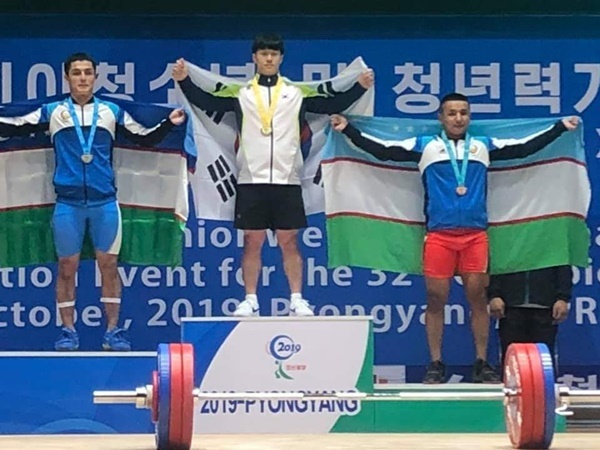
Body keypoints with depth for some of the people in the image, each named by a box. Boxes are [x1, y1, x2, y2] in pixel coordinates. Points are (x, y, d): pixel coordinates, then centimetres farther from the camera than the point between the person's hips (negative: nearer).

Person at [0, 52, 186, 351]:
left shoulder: (112, 112, 9)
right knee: (67, 267, 2)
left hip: (104, 201, 1)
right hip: (67, 202, 0)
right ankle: (68, 331, 9)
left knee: (109, 264, 2)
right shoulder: (52, 112, 6)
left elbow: (144, 138, 13)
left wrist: (169, 123, -1)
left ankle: (113, 331, 8)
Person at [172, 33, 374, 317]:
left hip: (287, 180, 0)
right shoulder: (240, 93, 7)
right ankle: (250, 301, 10)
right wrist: (184, 81, -12)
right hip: (251, 180, 0)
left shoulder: (297, 93, 8)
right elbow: (206, 102, 0)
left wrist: (360, 86, -6)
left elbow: (333, 104, 4)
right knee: (252, 242, 4)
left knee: (289, 241, 4)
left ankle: (297, 301, 9)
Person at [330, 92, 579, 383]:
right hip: (438, 236, -1)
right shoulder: (425, 146, 9)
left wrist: (560, 127, 15)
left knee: (478, 297, 3)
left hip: (475, 235, 1)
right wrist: (348, 130, -1)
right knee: (436, 299, 1)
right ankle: (436, 365, 9)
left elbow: (525, 148, 15)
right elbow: (382, 151, 5)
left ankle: (482, 364, 10)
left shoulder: (483, 146, 14)